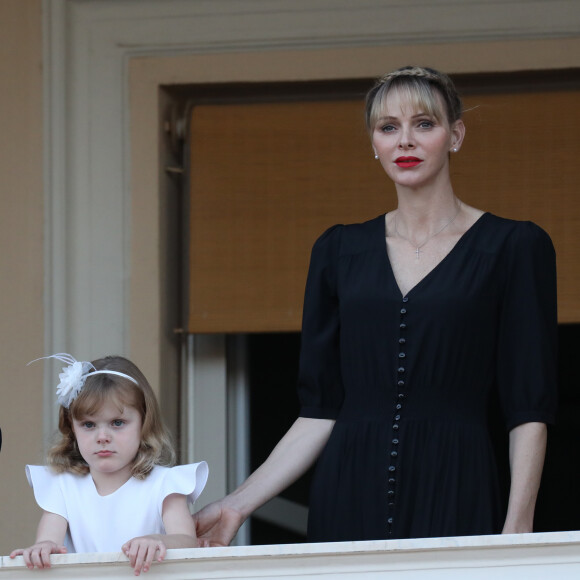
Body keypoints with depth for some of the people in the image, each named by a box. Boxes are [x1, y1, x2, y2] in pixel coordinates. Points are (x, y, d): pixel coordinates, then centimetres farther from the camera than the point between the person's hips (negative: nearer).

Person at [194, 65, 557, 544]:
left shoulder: (514, 247, 2)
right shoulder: (339, 251, 12)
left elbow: (529, 411, -3)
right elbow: (320, 412, 10)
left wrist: (517, 529, -14)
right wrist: (238, 505, 2)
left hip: (456, 501, -3)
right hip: (350, 501, 3)